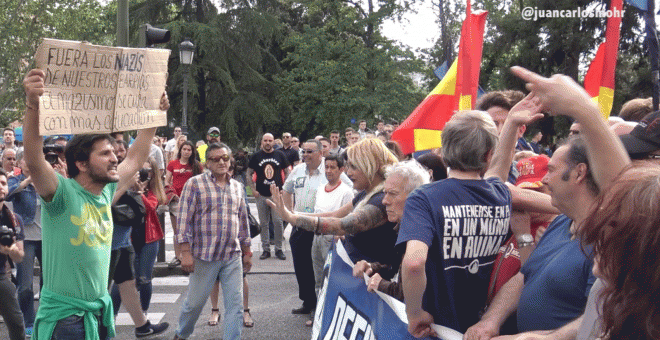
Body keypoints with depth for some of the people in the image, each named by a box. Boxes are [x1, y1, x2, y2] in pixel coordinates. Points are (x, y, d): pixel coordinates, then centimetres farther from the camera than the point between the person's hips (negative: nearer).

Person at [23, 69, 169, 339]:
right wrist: (32, 104, -45)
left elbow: (135, 159, 19)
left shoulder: (106, 191, 4)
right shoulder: (63, 193, -16)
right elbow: (34, 160, -34)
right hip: (64, 316, -7)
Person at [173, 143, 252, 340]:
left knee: (235, 305, 1)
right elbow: (184, 219, -6)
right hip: (205, 256, -4)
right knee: (195, 302, 8)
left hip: (233, 257, 4)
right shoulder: (195, 184, -2)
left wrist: (247, 252, 18)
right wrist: (186, 252, -12)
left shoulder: (237, 187, 12)